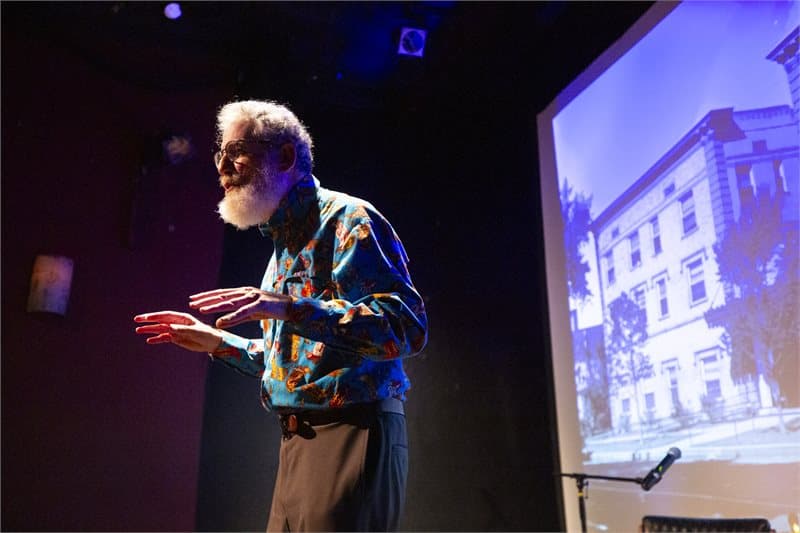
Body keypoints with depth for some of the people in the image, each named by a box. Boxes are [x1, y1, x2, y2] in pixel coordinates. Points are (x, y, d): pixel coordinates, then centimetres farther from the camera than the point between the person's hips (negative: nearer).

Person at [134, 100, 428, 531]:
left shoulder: (346, 218, -8)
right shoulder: (283, 246, 20)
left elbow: (407, 326, -22)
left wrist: (287, 309, -28)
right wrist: (217, 342, 19)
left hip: (352, 433, -9)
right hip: (297, 444, 9)